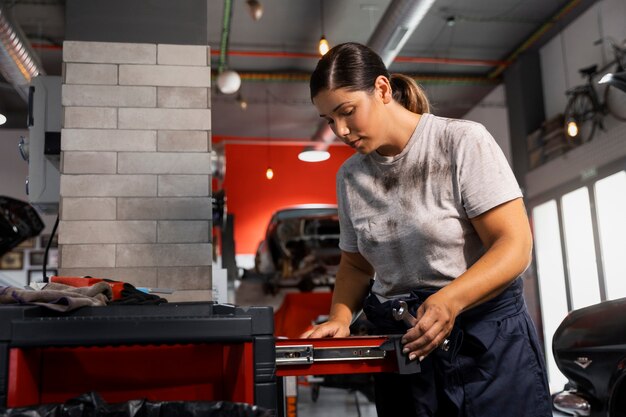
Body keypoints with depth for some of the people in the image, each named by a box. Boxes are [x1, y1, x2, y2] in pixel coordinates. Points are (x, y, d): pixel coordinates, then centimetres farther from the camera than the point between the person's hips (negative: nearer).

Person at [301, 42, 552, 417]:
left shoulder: (463, 142, -10)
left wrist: (449, 300, -29)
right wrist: (340, 317, -4)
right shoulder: (350, 176, 6)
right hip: (404, 348, 4)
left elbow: (515, 244, -15)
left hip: (489, 339, -4)